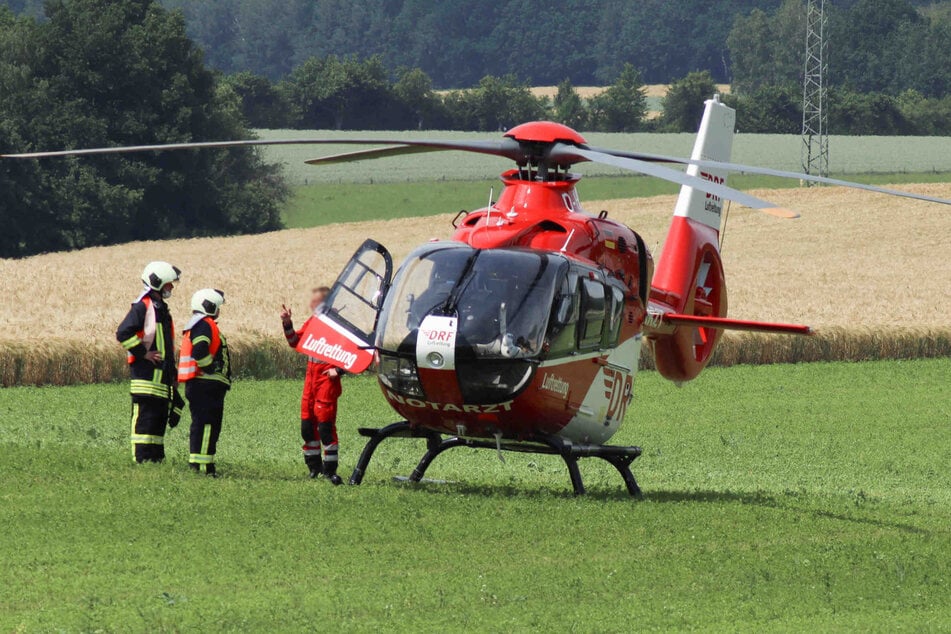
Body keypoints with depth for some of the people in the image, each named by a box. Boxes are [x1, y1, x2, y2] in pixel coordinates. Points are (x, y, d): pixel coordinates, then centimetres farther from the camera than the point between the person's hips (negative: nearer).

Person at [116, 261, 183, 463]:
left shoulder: (162, 310, 20)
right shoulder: (142, 307, -9)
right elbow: (123, 333, -21)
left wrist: (173, 375, 23)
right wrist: (143, 353, -16)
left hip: (162, 377, 9)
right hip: (146, 375, -9)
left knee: (159, 419, 10)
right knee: (145, 420, -10)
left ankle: (156, 459, 13)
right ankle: (141, 460, -11)